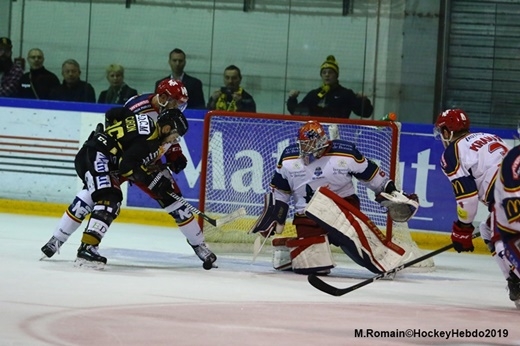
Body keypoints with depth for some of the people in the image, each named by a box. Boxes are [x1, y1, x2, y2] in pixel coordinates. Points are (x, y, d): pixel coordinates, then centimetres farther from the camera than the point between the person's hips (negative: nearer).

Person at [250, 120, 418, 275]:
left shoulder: (346, 152, -8)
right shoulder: (289, 157, 0)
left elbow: (371, 174, 4)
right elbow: (278, 191, 12)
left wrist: (393, 193, 1)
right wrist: (272, 217, 8)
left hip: (343, 205, -1)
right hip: (307, 215, 1)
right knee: (311, 261, -18)